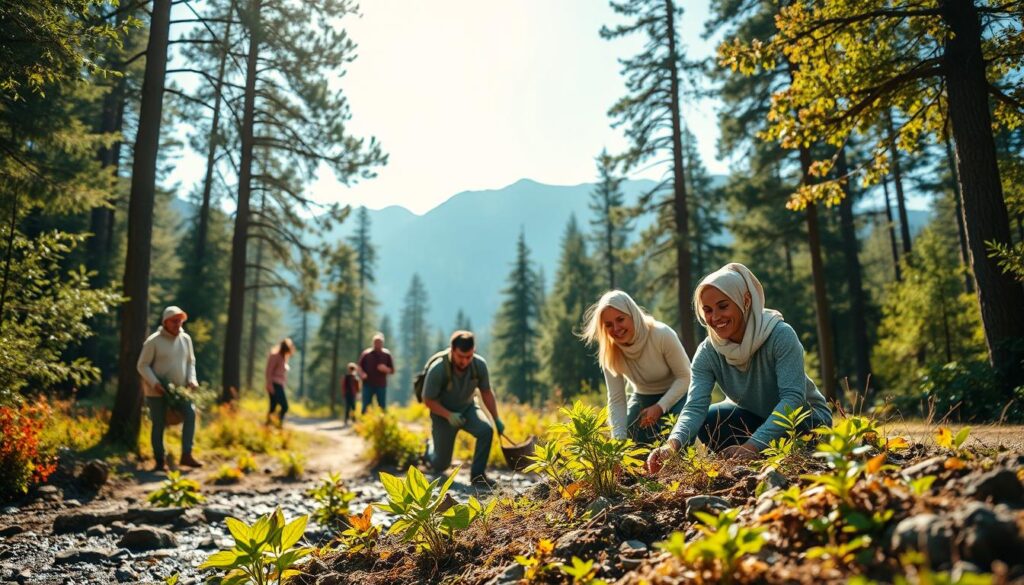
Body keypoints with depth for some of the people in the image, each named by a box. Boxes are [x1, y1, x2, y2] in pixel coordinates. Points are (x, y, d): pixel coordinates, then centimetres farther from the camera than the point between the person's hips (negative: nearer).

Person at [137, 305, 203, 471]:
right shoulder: (153, 341, -10)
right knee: (159, 425, 2)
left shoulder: (185, 339, 4)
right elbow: (142, 366, -8)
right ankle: (160, 461, 16)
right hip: (157, 391, -4)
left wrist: (191, 380, -2)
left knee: (190, 414, -14)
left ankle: (186, 455, -9)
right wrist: (155, 383, -21)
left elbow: (190, 361, 14)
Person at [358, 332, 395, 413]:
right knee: (365, 407, 0)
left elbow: (392, 370, 7)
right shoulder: (366, 353, 2)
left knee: (382, 408, 3)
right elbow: (360, 367, 6)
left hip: (381, 385, 1)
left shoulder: (386, 354, 4)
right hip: (368, 384, 0)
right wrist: (362, 374, -15)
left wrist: (385, 369, -14)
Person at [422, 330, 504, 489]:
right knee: (440, 465, 6)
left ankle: (477, 475, -12)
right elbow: (428, 400, -19)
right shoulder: (437, 369, -31)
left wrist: (497, 419, -5)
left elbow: (486, 392, -4)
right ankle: (430, 447, 41)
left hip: (467, 408, 3)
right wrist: (449, 415, -31)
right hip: (443, 413, -2)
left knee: (486, 431, -28)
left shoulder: (480, 365, -21)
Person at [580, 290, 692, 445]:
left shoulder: (662, 335, -29)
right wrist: (620, 438, -29)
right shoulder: (610, 352, -18)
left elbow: (685, 377, -21)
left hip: (676, 394, -3)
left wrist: (660, 407, -32)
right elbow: (616, 400, -17)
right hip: (643, 398, 4)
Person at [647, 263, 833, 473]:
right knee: (709, 423, -23)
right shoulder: (707, 353, -17)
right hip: (754, 417, 4)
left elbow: (792, 397, -34)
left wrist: (754, 444, -47)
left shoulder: (780, 335, -27)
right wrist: (673, 444, -49)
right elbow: (695, 407, -27)